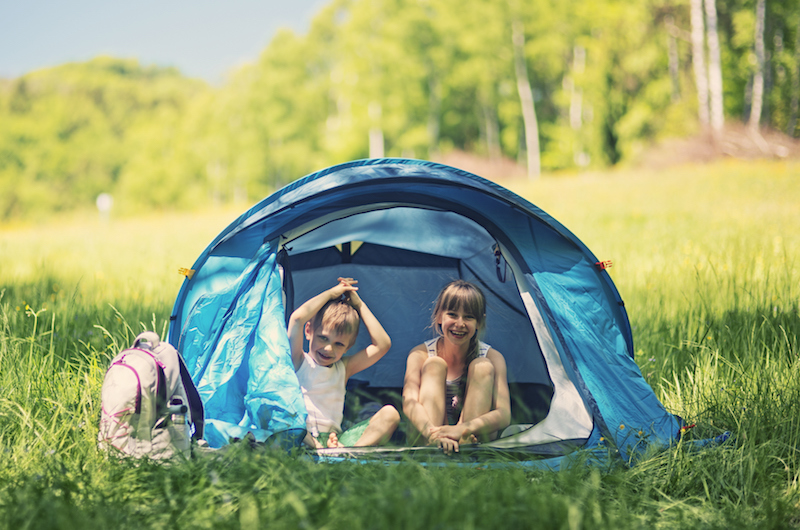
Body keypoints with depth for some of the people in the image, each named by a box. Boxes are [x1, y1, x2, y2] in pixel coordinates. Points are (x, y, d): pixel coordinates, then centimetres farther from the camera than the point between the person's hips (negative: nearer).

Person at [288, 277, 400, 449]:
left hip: (335, 439, 4)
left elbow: (383, 344, 14)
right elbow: (297, 318, -8)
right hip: (300, 438, -4)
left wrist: (359, 305, 17)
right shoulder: (299, 362, 8)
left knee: (390, 414, -13)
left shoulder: (343, 368, 21)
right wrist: (331, 293, 5)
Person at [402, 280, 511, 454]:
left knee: (483, 367, -15)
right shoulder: (420, 355, -5)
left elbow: (504, 415, -18)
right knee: (434, 364, -18)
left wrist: (464, 429, -40)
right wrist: (431, 432, -46)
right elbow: (409, 402, -22)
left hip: (476, 441, 0)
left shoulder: (493, 358, -5)